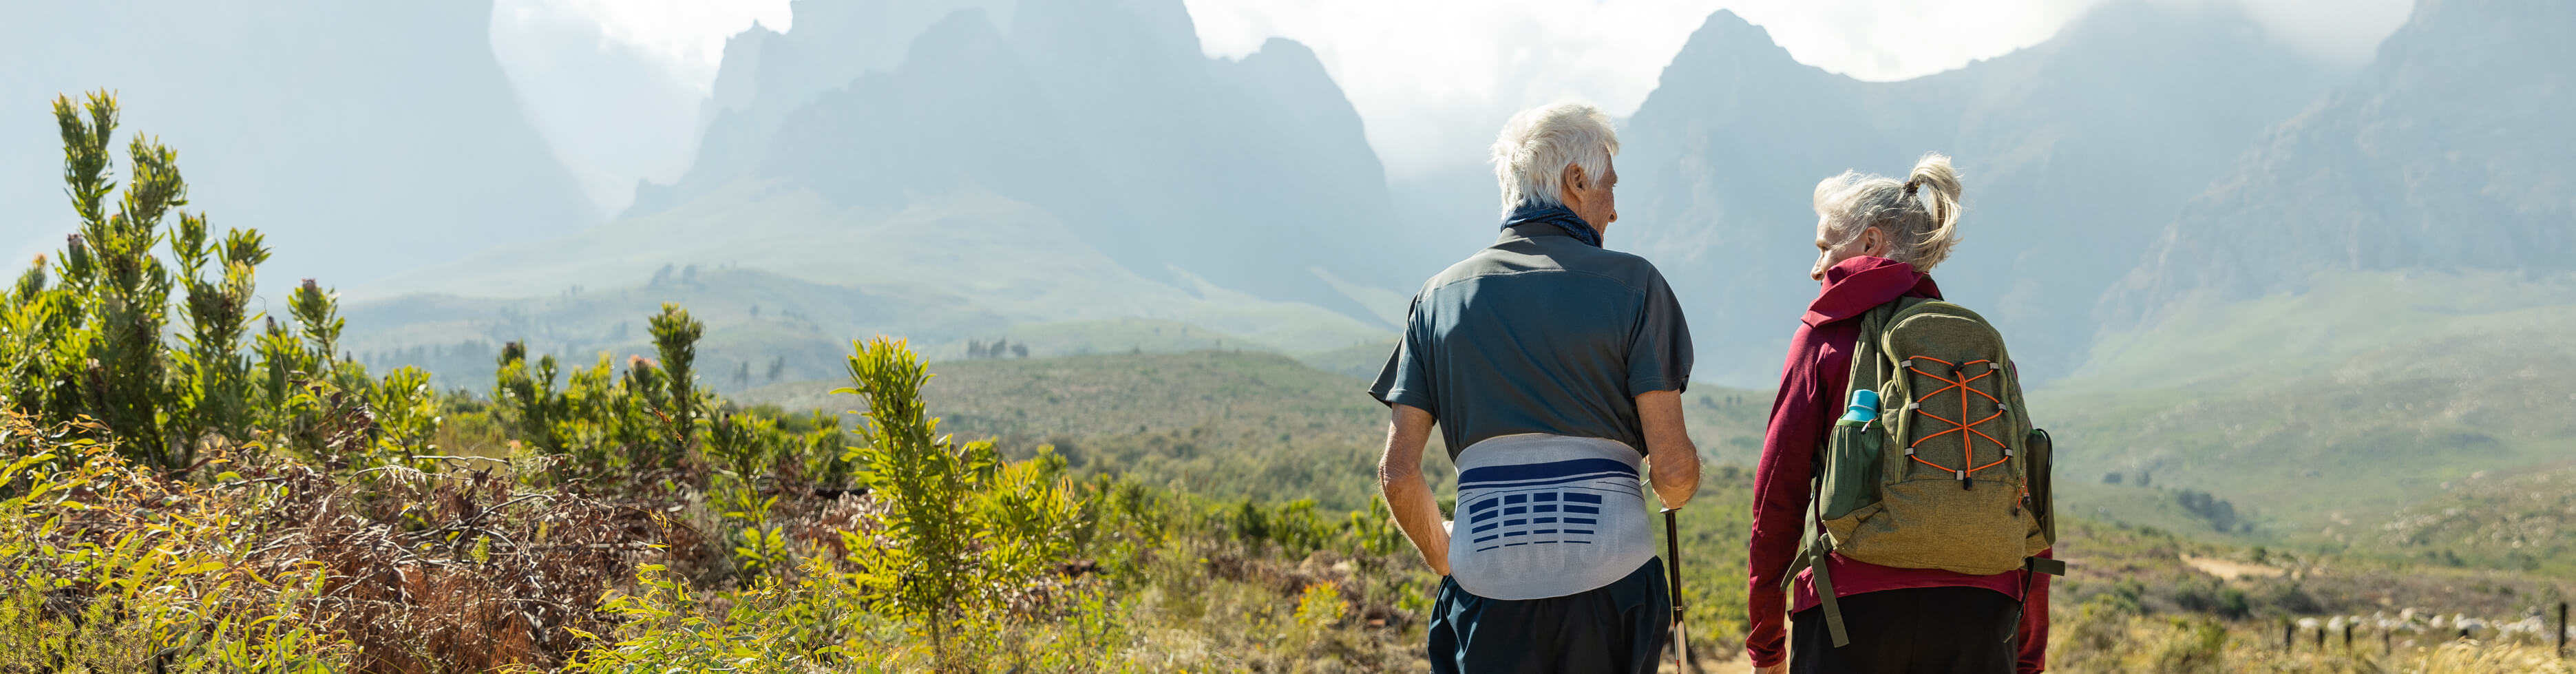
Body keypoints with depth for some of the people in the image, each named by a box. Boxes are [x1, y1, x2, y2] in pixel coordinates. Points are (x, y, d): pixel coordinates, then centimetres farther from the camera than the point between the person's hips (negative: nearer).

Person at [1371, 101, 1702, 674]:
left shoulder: (1440, 297, 9)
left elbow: (1397, 474, 4)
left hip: (1487, 589, 2)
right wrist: (1676, 492, 19)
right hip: (1611, 580, -2)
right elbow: (1673, 468, -5)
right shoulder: (1631, 284, 0)